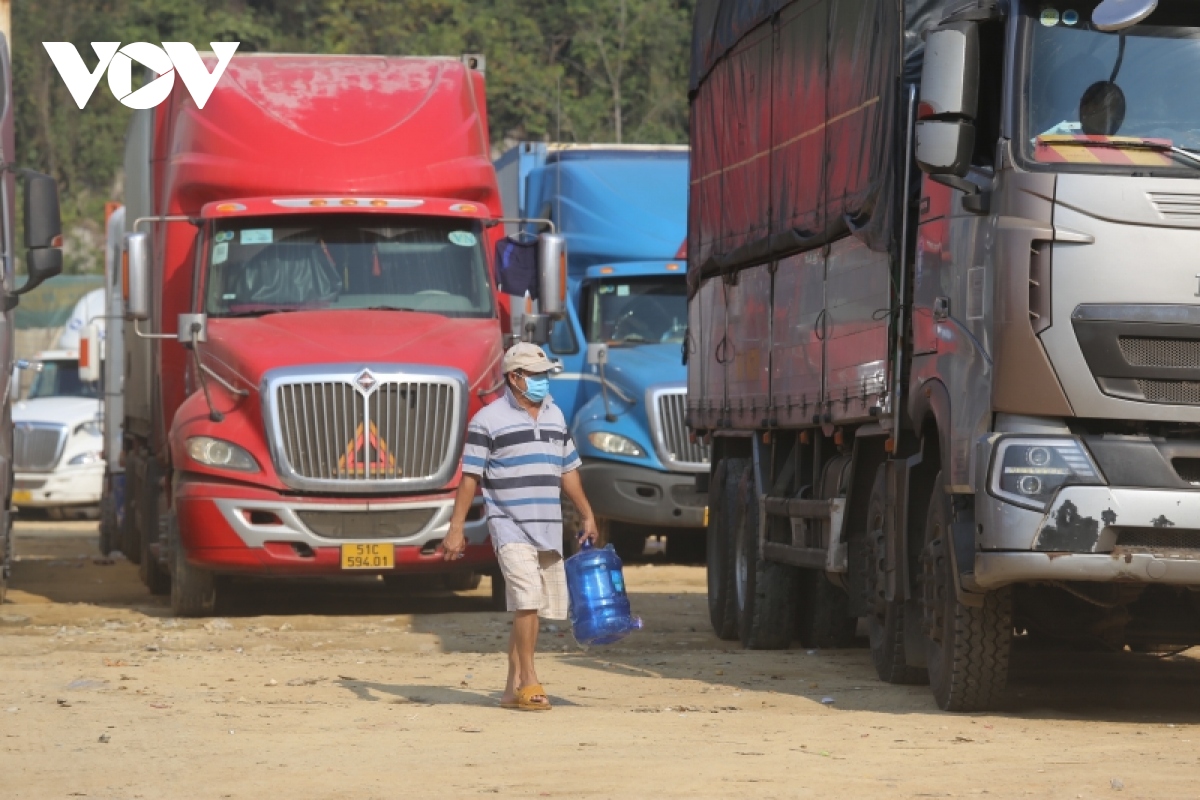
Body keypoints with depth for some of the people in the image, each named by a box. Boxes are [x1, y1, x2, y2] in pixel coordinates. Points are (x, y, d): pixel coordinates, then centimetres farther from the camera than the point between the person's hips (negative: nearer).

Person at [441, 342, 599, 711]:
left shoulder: (555, 416, 15)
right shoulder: (488, 420, -4)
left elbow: (568, 470, 23)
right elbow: (470, 477, -6)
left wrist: (587, 515, 21)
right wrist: (456, 528, -10)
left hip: (548, 528, 6)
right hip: (510, 527, -6)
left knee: (530, 609, 7)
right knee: (527, 598, -18)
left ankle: (513, 687, 14)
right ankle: (529, 682, -13)